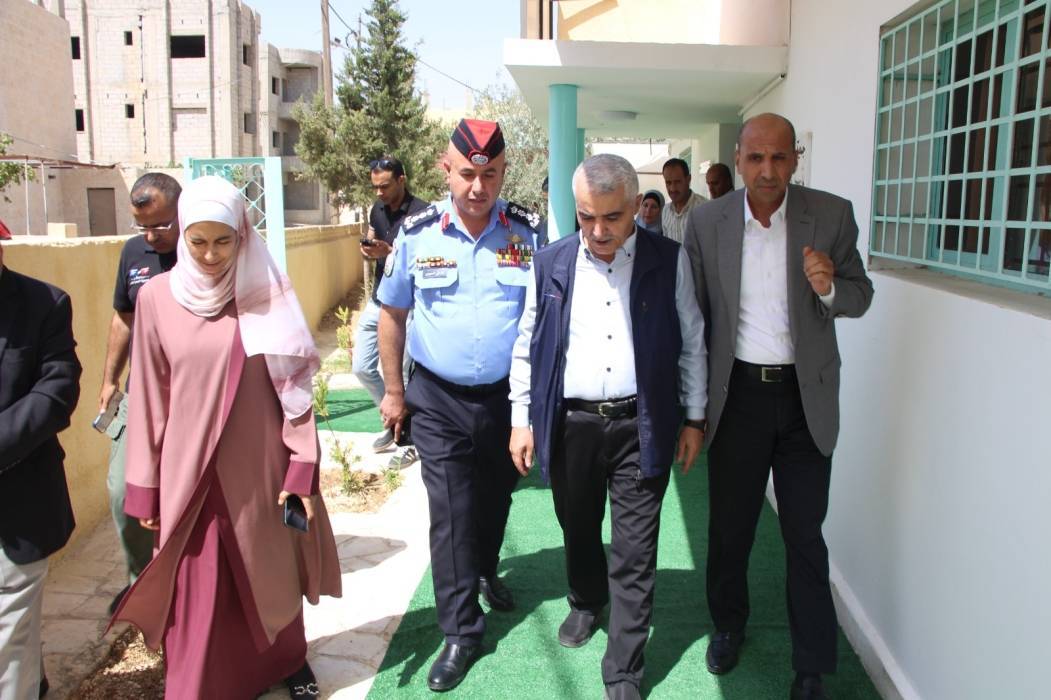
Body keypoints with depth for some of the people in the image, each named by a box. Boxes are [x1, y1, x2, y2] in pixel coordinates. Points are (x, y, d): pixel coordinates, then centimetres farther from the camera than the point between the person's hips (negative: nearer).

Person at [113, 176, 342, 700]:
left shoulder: (268, 293, -4)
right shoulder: (157, 297, -4)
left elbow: (294, 387, -3)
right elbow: (148, 399, 1)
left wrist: (302, 469, -7)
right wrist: (144, 487, 3)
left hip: (261, 467, 1)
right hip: (189, 470, 0)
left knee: (272, 573, 16)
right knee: (197, 589, 9)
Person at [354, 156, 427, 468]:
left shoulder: (421, 213, -13)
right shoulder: (378, 209, 10)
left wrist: (389, 252, -25)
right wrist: (368, 250, -4)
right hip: (377, 301, 8)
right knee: (363, 369, 10)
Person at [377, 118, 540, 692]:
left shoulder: (527, 232, -7)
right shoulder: (417, 233, -6)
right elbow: (392, 314, 4)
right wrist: (394, 391, 5)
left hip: (506, 394, 1)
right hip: (438, 398, -1)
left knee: (496, 498, 20)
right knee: (450, 513, 2)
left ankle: (485, 572, 50)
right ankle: (460, 631, 17)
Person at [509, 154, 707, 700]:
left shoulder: (669, 261, -3)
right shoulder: (551, 263, 1)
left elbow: (692, 342, 4)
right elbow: (526, 347, 6)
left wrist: (695, 418, 4)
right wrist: (521, 419, 5)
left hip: (641, 426, -2)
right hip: (569, 425, 2)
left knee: (634, 556, 5)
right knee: (578, 530, 21)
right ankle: (586, 603, 51)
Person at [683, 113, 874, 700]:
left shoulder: (832, 214, -5)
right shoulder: (707, 221, -3)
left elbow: (861, 296, 3)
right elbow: (695, 311, 3)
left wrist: (830, 288, -21)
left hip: (805, 395, -1)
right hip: (737, 392, 1)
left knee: (805, 534, 7)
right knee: (729, 524, 14)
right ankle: (729, 625, 40)